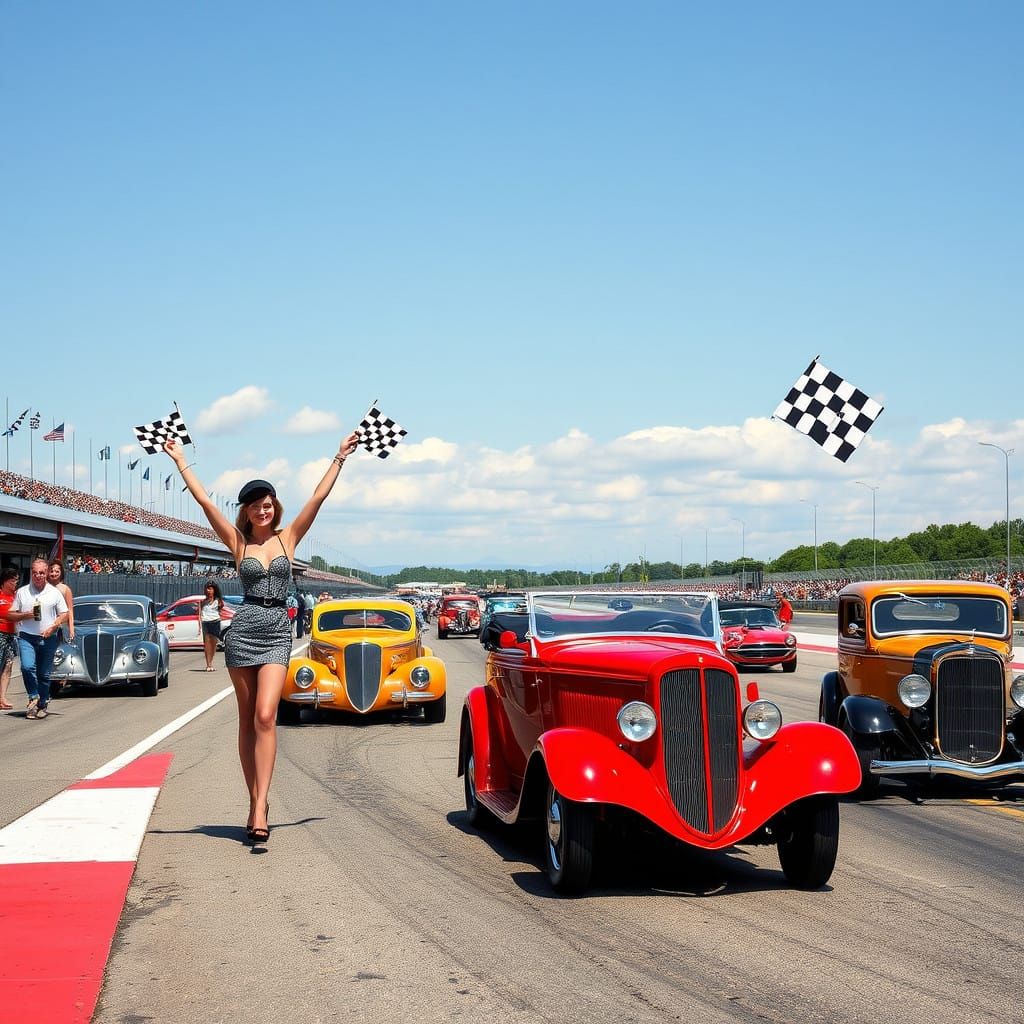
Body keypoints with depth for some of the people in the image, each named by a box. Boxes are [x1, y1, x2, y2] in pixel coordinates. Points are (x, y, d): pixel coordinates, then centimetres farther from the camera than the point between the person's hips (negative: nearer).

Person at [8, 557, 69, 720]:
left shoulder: (55, 593, 7)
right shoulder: (22, 592, 8)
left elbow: (64, 614, 8)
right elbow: (10, 615, 10)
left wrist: (53, 627, -9)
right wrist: (25, 615, -9)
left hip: (48, 638, 0)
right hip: (26, 637, 0)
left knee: (44, 674, 4)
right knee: (27, 667, -20)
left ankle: (42, 705, 14)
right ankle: (33, 698, -2)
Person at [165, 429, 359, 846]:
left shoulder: (288, 538, 7)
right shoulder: (238, 542, 6)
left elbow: (318, 497, 6)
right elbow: (205, 501, 4)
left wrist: (340, 458, 5)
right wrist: (180, 462, 4)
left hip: (277, 633, -1)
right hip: (243, 630, 1)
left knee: (265, 716, -14)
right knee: (248, 720, 6)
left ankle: (260, 805, -18)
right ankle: (256, 802, 14)